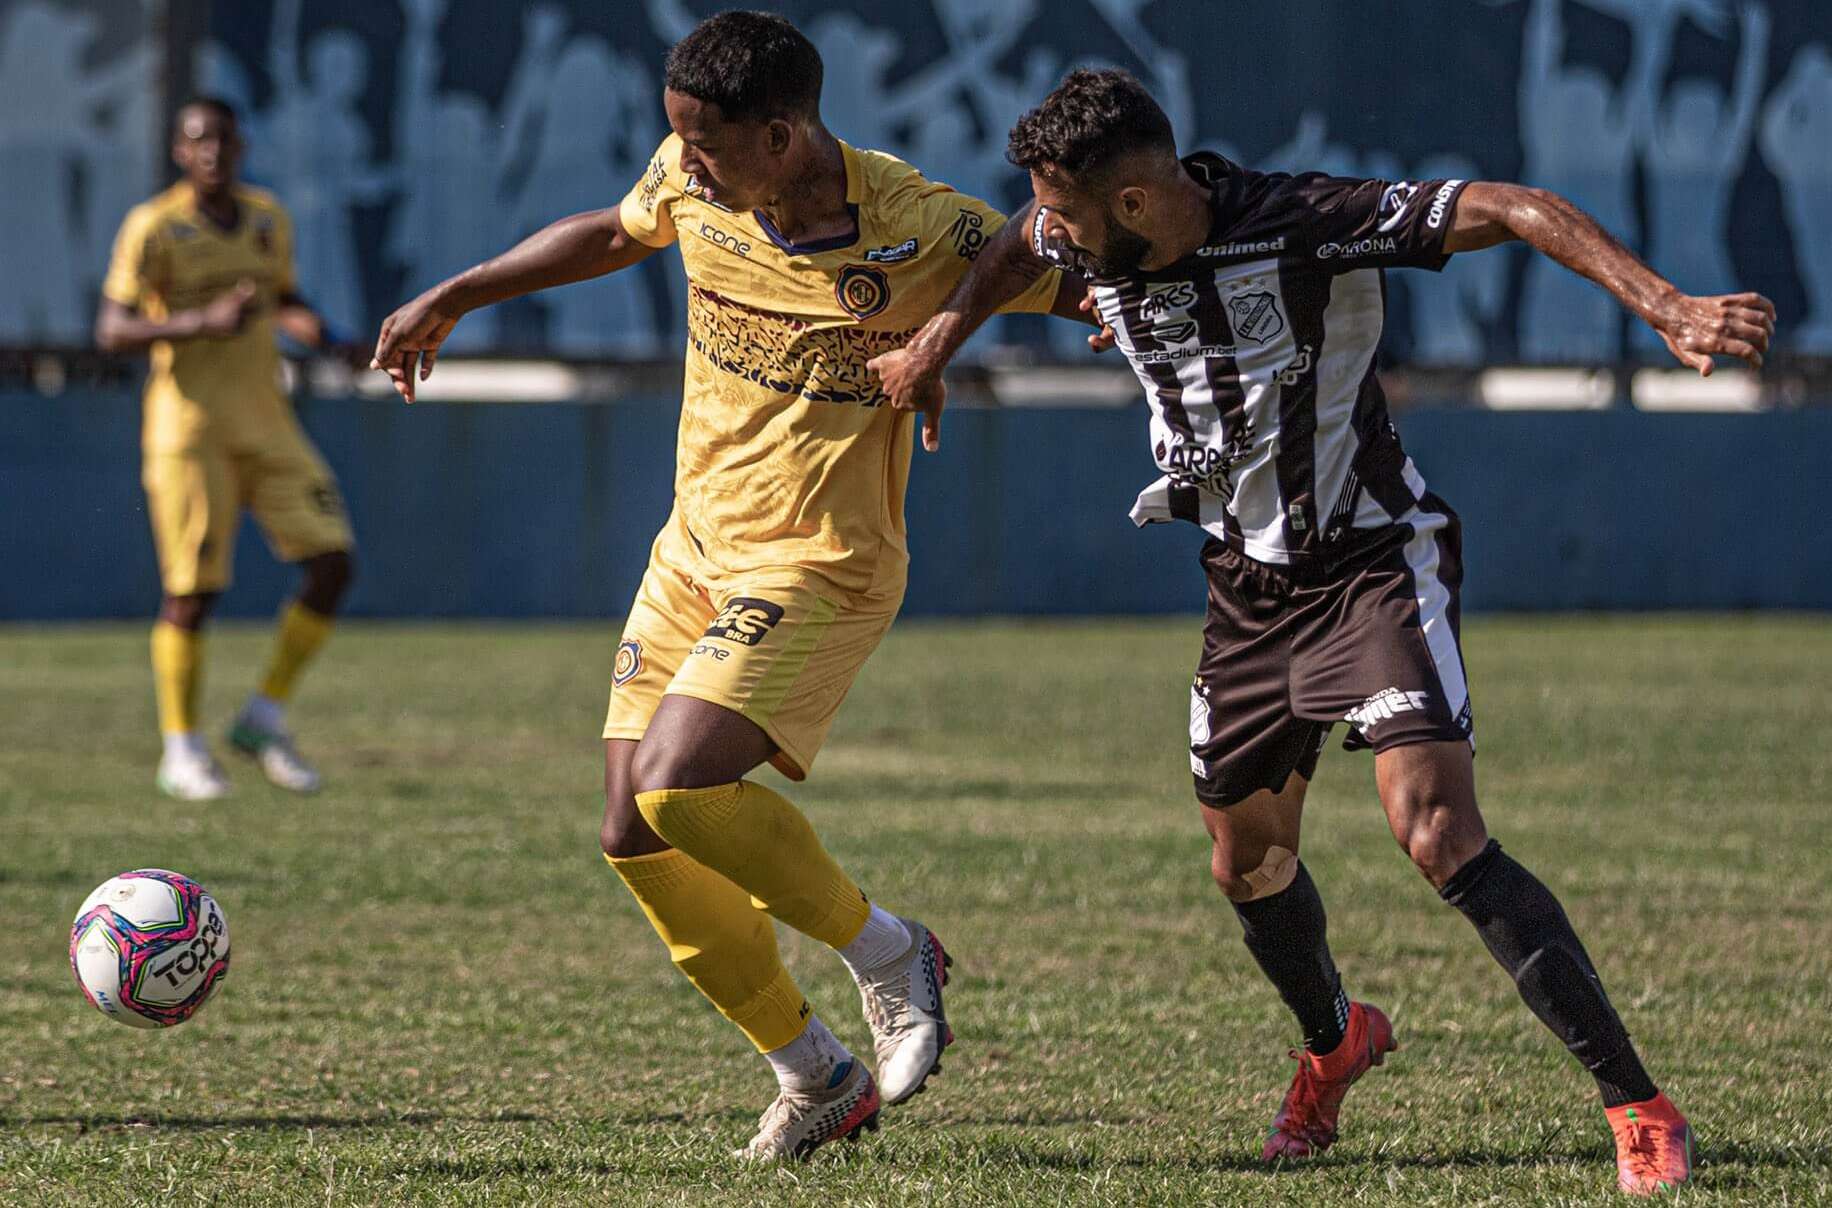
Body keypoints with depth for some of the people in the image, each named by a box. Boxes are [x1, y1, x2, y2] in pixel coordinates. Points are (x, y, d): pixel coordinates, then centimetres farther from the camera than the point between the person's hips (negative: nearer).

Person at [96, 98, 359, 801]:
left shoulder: (269, 220, 9)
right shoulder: (153, 228, -8)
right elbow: (111, 332, -13)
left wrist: (305, 323, 2)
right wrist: (202, 323, -25)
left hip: (268, 426, 5)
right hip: (189, 428, -5)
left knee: (332, 564, -5)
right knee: (192, 591, -6)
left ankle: (265, 720, 8)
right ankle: (183, 752, 8)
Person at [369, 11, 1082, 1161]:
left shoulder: (919, 229, -21)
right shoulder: (693, 180, -4)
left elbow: (1080, 287, -8)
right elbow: (612, 233, 18)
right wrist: (452, 299, 23)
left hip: (819, 566, -7)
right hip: (695, 542, 7)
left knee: (678, 788, -26)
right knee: (636, 839, 2)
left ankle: (887, 952, -1)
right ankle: (815, 1076, 19)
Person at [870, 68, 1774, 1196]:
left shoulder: (1304, 223, -27)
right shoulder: (1092, 247, -7)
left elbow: (1519, 210, -29)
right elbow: (1019, 246, 20)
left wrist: (1671, 309, -39)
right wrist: (940, 338, 12)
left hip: (1377, 561, -7)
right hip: (1250, 584, 7)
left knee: (1440, 834, -24)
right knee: (1248, 863, 17)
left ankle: (1640, 1107, -20)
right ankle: (1336, 1039, 50)